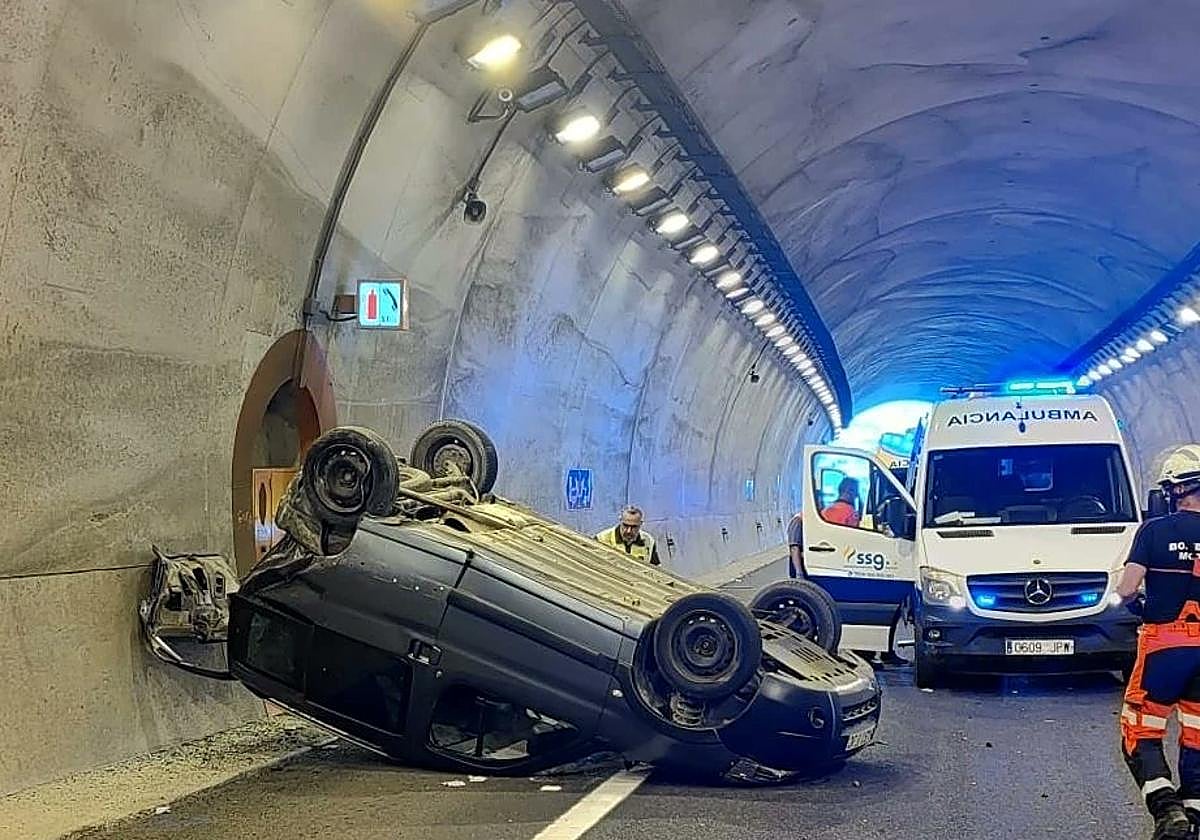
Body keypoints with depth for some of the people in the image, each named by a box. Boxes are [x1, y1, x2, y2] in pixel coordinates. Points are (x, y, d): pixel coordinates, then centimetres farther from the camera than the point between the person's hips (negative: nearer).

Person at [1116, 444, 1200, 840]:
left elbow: (1126, 589, -12)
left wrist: (1134, 598, 10)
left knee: (1140, 734, 5)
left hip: (1164, 643, -3)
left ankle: (1167, 808, -13)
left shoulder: (1155, 531, -7)